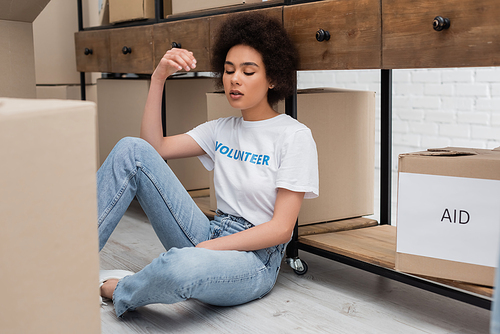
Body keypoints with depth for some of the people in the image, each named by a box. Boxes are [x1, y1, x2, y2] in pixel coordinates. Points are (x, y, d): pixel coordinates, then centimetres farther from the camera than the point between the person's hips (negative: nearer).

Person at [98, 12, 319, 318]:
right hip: (211, 239, 6)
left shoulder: (295, 136, -6)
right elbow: (154, 147, 5)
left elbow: (281, 228, -12)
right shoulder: (221, 129, 14)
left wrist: (204, 248, -16)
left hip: (254, 259, -6)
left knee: (179, 267, -43)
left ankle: (117, 290, -7)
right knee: (133, 151, -9)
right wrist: (158, 78, -1)